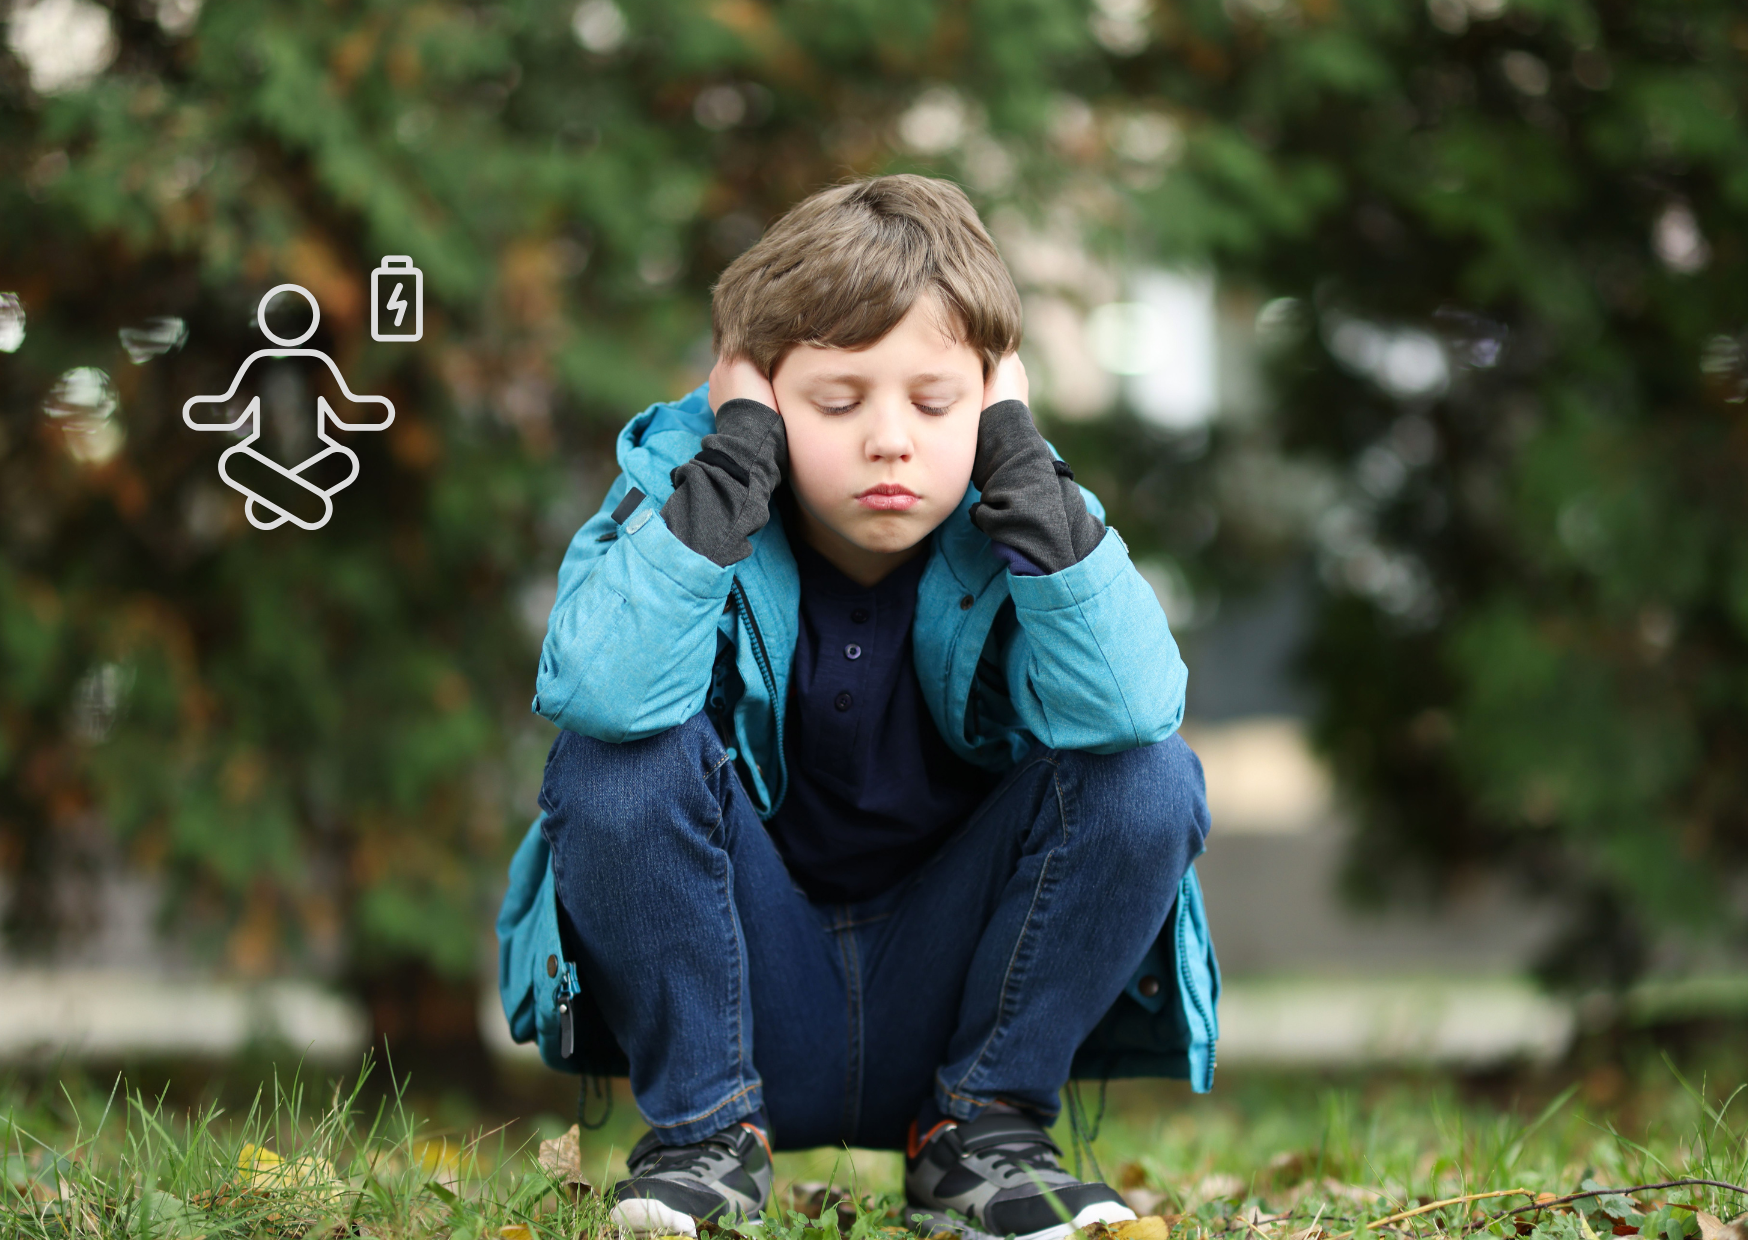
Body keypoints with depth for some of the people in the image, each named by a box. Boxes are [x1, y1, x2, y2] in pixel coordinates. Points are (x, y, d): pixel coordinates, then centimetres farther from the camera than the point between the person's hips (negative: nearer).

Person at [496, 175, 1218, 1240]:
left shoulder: (1010, 523, -9)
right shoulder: (684, 495, -12)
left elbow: (1128, 706, -30)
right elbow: (601, 691, -34)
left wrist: (1020, 460, -26)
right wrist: (736, 457, -29)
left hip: (944, 1012, 1)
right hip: (739, 1006, -1)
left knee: (1149, 775, -21)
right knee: (619, 756, -27)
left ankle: (983, 1131, -4)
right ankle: (705, 1132, -9)